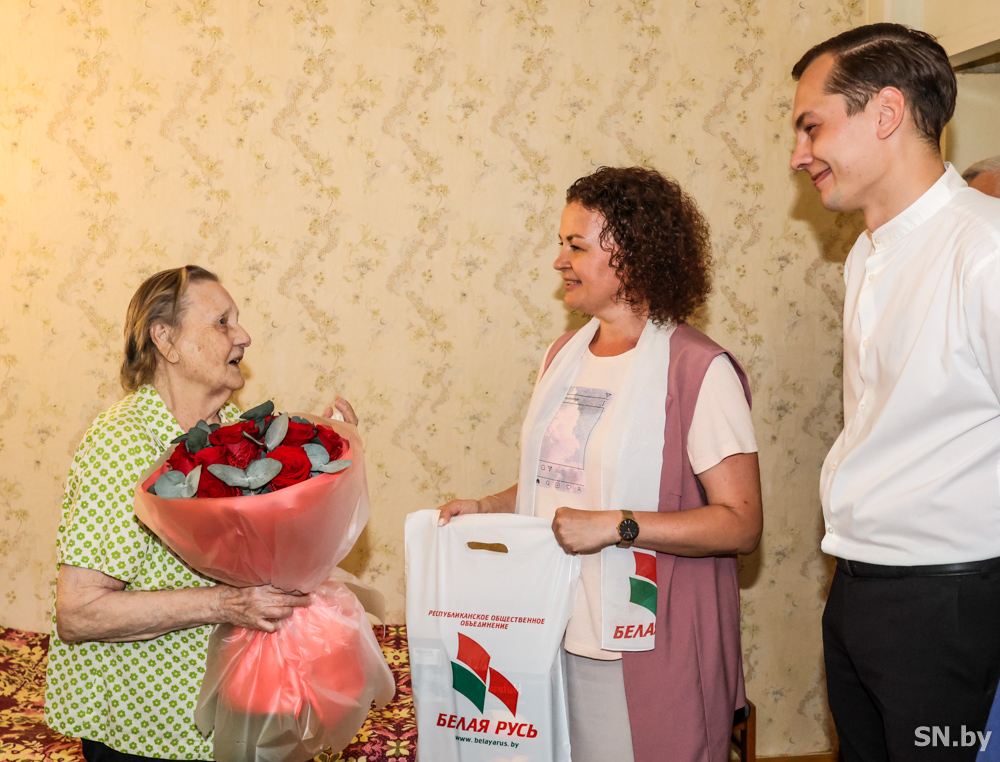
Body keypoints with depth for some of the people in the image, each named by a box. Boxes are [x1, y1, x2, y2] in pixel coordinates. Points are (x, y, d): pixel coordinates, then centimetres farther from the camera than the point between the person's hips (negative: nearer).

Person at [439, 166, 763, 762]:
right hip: (557, 634, 7)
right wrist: (486, 508, 6)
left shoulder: (699, 370, -13)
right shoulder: (565, 355, 10)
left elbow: (741, 524, -18)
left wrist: (616, 526, -24)